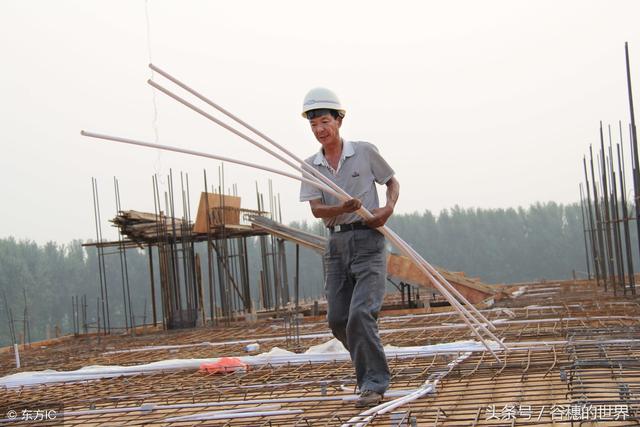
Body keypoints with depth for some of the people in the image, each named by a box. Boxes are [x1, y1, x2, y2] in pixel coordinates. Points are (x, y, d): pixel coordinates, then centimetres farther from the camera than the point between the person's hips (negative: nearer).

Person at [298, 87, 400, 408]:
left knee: (360, 313, -16)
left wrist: (388, 208, -8)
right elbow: (316, 209, -4)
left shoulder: (365, 152, -1)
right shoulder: (311, 166, 6)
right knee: (337, 320, 6)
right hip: (336, 243, 4)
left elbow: (392, 182, 12)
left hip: (368, 239, -4)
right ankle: (370, 367, 30)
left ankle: (374, 384, -8)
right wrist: (342, 208, -24)